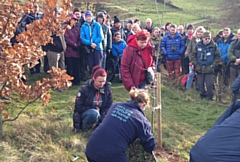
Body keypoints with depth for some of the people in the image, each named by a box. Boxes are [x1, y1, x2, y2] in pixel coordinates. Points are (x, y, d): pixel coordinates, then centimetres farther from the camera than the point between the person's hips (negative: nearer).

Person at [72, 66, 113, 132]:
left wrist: (99, 120, -18)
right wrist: (94, 108, -14)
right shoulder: (85, 89, -13)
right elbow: (78, 107, -11)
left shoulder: (107, 88, -6)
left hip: (100, 115, 5)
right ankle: (84, 127, -11)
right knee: (94, 113, -38)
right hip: (85, 113, -5)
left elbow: (108, 106, -5)